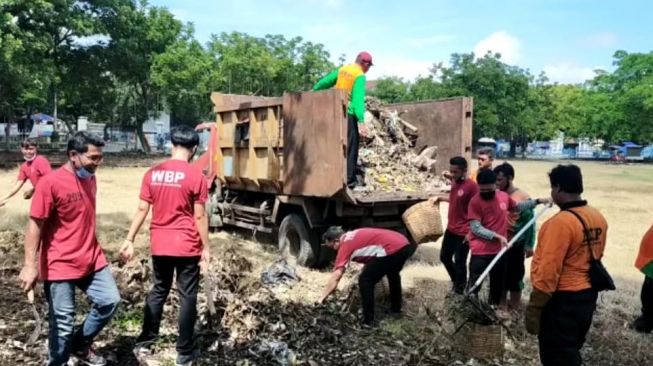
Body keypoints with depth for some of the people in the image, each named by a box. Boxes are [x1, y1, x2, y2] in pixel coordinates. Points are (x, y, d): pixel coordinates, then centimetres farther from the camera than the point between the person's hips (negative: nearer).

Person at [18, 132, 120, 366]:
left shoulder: (90, 179, 6)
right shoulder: (50, 183, -16)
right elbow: (35, 225, -16)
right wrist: (30, 265, -20)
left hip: (92, 260, 7)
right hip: (60, 266, -6)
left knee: (110, 300, 5)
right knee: (63, 322, 3)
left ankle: (81, 344, 28)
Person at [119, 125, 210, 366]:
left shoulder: (153, 173, 1)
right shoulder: (195, 176, -12)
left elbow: (142, 210, 2)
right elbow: (200, 216, -10)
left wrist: (129, 240, 9)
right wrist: (206, 248, -3)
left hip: (159, 245, 4)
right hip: (187, 246, -4)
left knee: (158, 291, 21)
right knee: (187, 297, 6)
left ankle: (144, 341, 30)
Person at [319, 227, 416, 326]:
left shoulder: (345, 245, 1)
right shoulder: (354, 236, 25)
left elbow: (335, 277, -2)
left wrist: (321, 299, 2)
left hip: (392, 249, -9)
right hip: (405, 245, 9)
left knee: (365, 281, 5)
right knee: (393, 273, 36)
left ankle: (368, 322, 11)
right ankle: (396, 309, 49)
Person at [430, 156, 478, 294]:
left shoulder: (471, 186, -22)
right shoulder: (454, 182, 3)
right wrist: (439, 198, 11)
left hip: (464, 232, -8)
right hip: (450, 229, 8)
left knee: (459, 262, 6)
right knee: (444, 257, 20)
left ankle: (460, 290, 26)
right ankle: (456, 281, 42)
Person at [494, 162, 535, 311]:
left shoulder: (523, 198, -13)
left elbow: (530, 223, -9)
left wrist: (529, 245, -10)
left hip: (515, 245, -4)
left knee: (515, 276, 9)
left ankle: (515, 306, 26)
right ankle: (502, 304, 33)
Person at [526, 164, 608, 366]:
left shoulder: (561, 222, -24)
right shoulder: (598, 218, 2)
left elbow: (548, 272, -24)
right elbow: (594, 257, 12)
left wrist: (533, 308, -16)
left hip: (563, 300, -8)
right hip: (588, 296, 8)